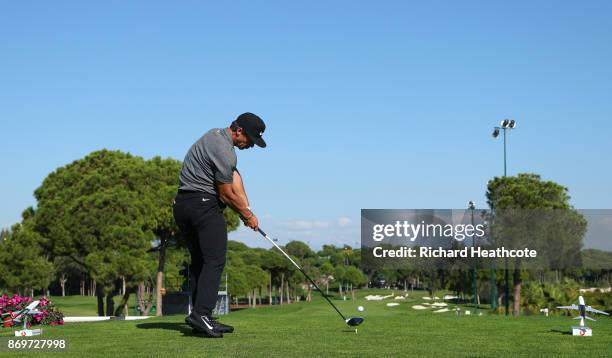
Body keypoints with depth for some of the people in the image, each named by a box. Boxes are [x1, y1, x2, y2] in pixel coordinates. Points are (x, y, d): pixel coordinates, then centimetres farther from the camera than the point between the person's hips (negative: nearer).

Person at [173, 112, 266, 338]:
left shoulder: (216, 135, 16)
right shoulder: (224, 151, -17)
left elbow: (235, 177, 11)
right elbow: (226, 194, -10)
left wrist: (247, 209, 4)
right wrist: (247, 215, 5)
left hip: (182, 205, 10)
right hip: (204, 205, -10)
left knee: (199, 262, 10)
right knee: (214, 260, -13)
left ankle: (200, 317, 9)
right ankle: (201, 313, -23)